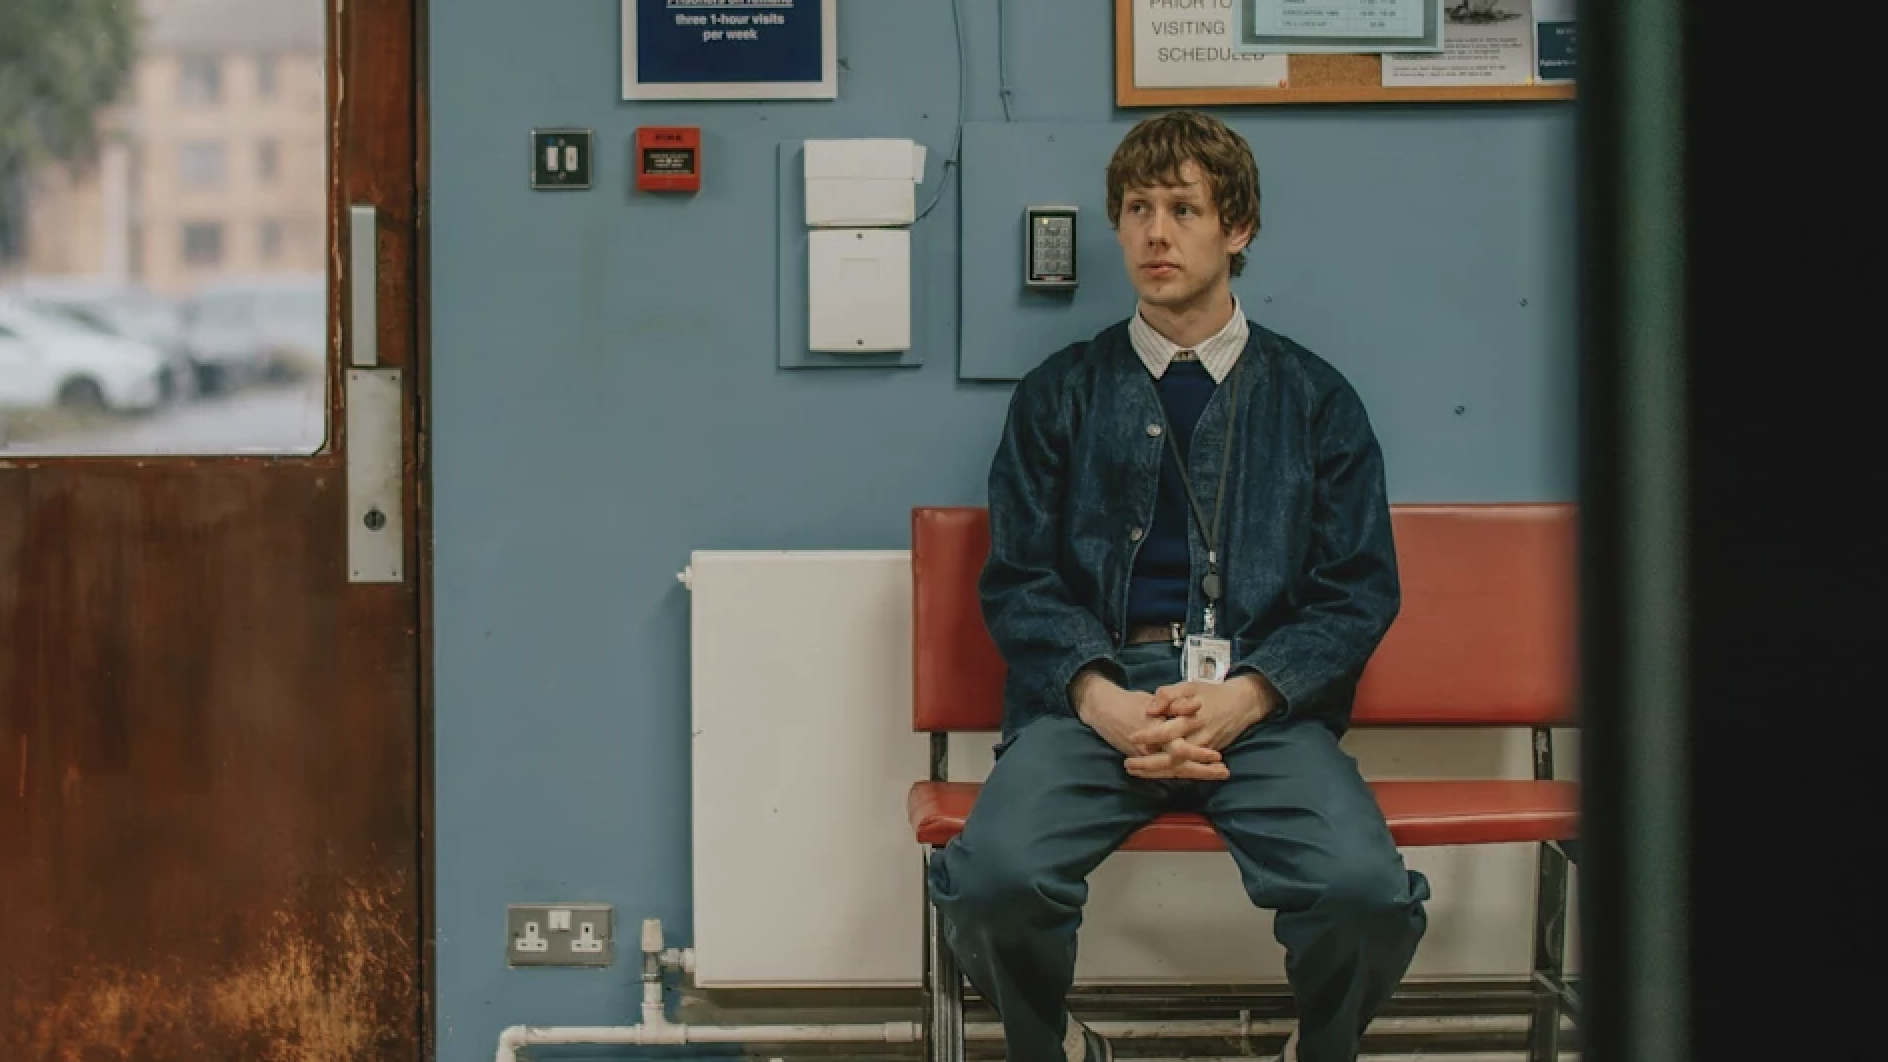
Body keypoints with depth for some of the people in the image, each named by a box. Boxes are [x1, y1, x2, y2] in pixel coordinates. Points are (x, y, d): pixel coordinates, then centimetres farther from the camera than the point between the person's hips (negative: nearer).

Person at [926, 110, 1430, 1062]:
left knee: (1365, 891, -30)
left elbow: (1361, 590, 9)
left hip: (1265, 703, 0)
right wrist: (1102, 699, -11)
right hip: (1096, 691, 0)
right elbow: (1017, 581, 9)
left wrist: (1246, 698, -9)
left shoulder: (1314, 400, 14)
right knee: (995, 876, -31)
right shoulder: (1060, 395, 15)